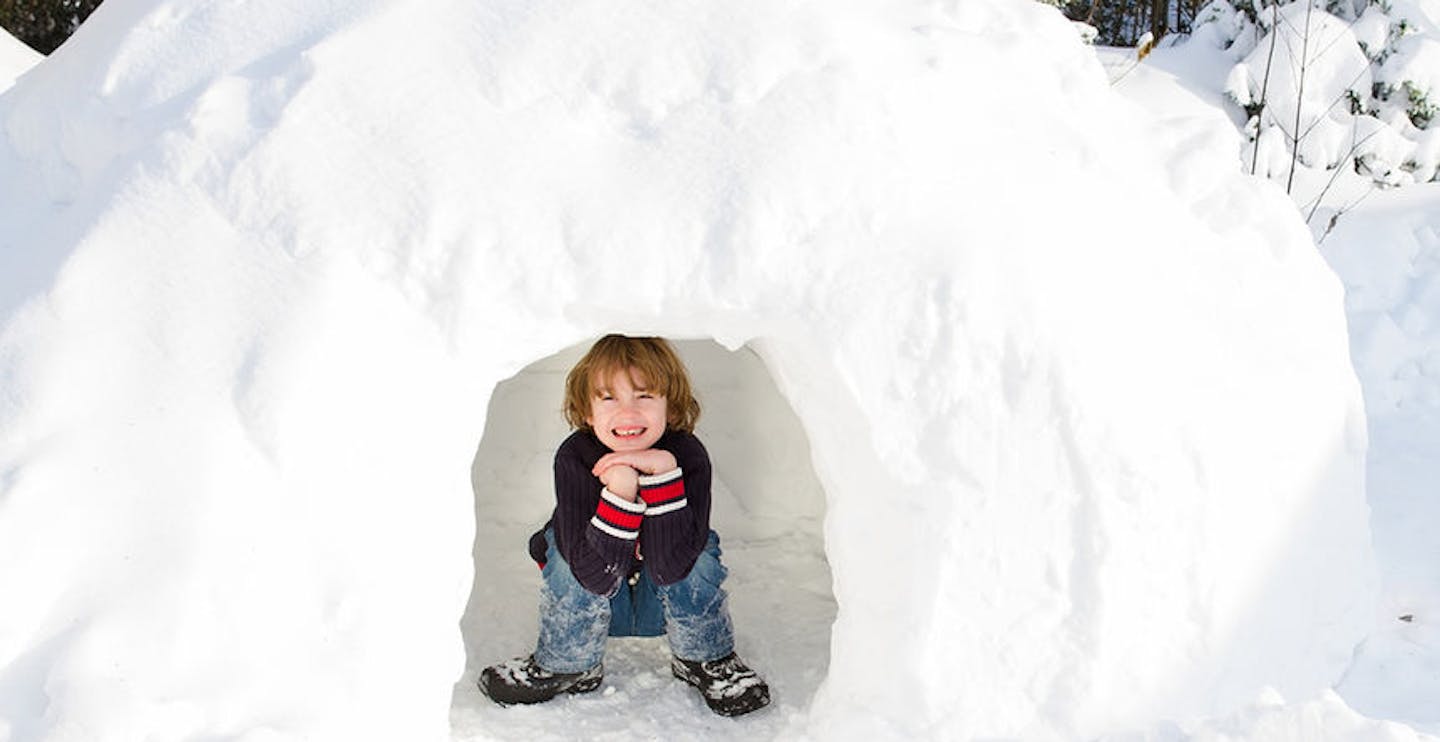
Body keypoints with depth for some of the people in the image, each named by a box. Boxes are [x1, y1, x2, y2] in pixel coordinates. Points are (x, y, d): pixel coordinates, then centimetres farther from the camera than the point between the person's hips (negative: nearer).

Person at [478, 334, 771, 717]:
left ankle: (704, 659, -3)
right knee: (567, 557, -27)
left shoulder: (687, 456, -25)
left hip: (663, 603, 0)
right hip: (590, 603, 0)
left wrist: (664, 472, -42)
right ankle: (565, 666, -5)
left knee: (699, 554, -27)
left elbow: (672, 567, -34)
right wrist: (619, 489, -45)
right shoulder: (574, 457, -26)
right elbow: (596, 575, -32)